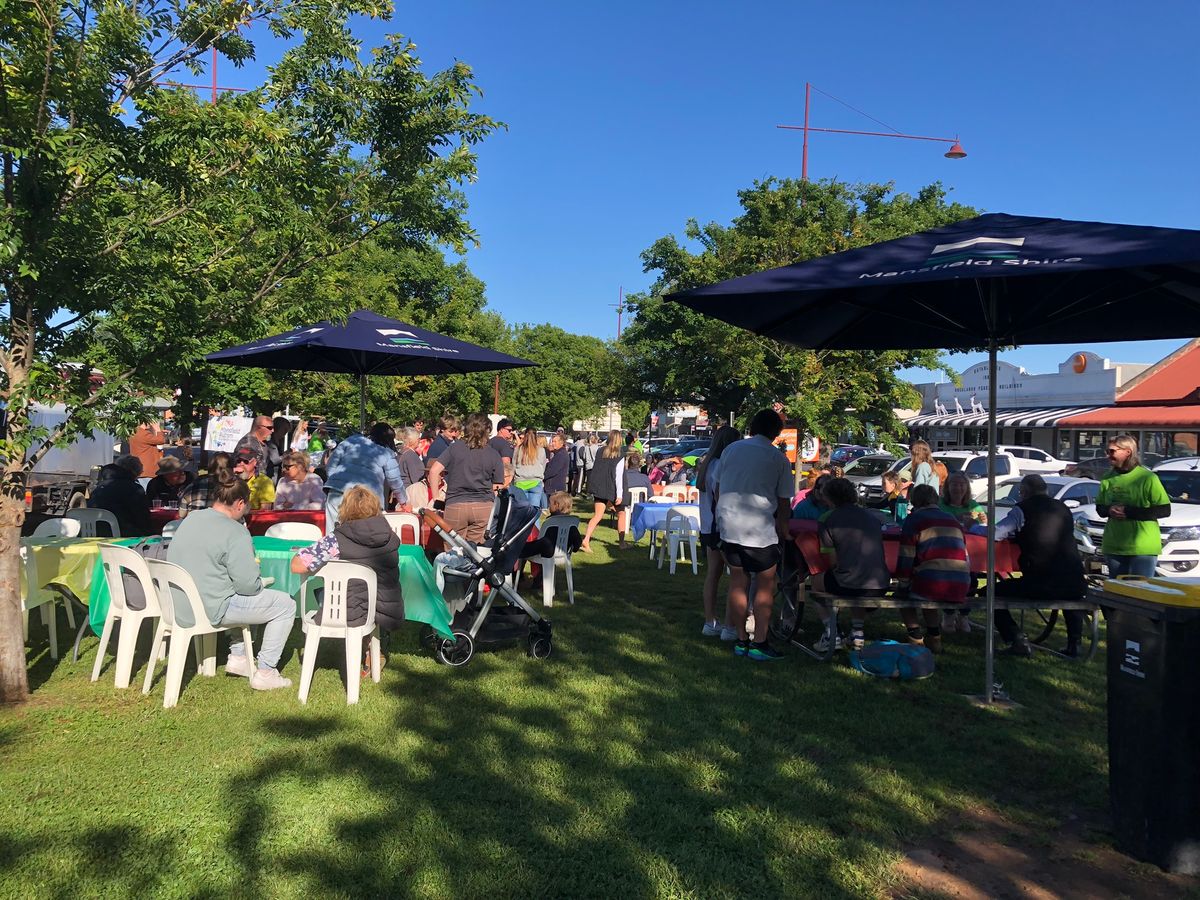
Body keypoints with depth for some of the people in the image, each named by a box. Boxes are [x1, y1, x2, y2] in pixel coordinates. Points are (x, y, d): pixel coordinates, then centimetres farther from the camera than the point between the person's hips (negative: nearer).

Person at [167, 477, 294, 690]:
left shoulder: (190, 519, 7)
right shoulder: (235, 532, -18)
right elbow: (248, 584, -20)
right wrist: (259, 580, 3)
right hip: (212, 610, -9)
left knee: (242, 599, 33)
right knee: (286, 605, 3)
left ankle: (237, 656, 30)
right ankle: (265, 673, 5)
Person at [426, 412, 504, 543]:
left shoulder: (454, 448, 1)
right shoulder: (494, 455, 1)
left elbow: (434, 471, -5)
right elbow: (498, 486, 4)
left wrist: (436, 499, 1)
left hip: (455, 506, 0)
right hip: (483, 507, 0)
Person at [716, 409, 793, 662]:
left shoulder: (730, 450, 6)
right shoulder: (779, 459, -3)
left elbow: (718, 488, 13)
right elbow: (784, 503, -1)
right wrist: (782, 530, 13)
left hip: (728, 527, 4)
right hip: (760, 530, -4)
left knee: (738, 582, 13)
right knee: (765, 585, 8)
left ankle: (741, 640, 18)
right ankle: (759, 644, 6)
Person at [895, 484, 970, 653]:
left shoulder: (914, 519, 5)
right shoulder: (953, 520, 23)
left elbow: (906, 557, 0)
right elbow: (965, 554, 24)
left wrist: (903, 584, 10)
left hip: (932, 585, -6)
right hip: (961, 589, 6)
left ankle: (916, 637, 11)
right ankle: (934, 636, 25)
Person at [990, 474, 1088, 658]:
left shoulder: (1023, 509, -1)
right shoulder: (1064, 508, 16)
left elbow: (994, 533, -8)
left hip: (1039, 584, -6)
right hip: (1075, 586, 6)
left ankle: (1018, 641, -2)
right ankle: (1074, 644, 28)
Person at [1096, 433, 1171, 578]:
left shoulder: (1147, 478, -9)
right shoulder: (1108, 479, 8)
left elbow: (1165, 510, -9)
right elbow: (1099, 507, 17)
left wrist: (1129, 512, -17)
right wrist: (1109, 510, -8)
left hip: (1143, 549, -5)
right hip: (1114, 547, 5)